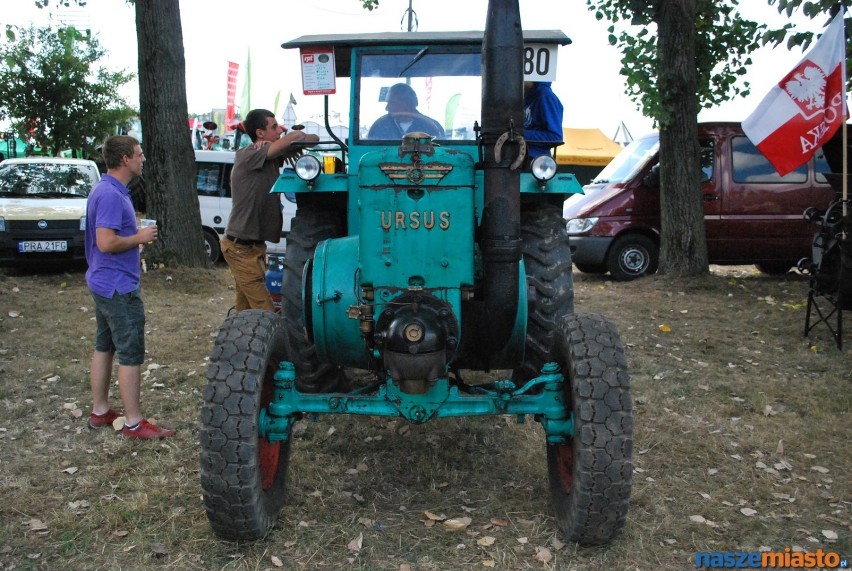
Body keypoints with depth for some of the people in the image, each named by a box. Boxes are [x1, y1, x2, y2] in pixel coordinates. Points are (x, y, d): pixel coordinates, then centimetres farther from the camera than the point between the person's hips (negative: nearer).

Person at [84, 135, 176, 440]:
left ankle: (100, 411, 27)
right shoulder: (111, 194, -21)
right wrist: (140, 237, -14)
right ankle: (134, 423, 3)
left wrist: (137, 233, 8)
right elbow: (106, 242, -27)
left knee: (105, 346, 16)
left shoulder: (109, 190, 11)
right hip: (119, 286, -11)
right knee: (131, 353, -4)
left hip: (105, 283, 11)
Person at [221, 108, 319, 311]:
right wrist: (299, 135, -7)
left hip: (253, 244, 8)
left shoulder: (271, 156, 6)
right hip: (241, 248, -8)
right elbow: (295, 136, -29)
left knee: (245, 308, 15)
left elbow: (314, 139, 4)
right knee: (264, 313, -9)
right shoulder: (247, 156, -17)